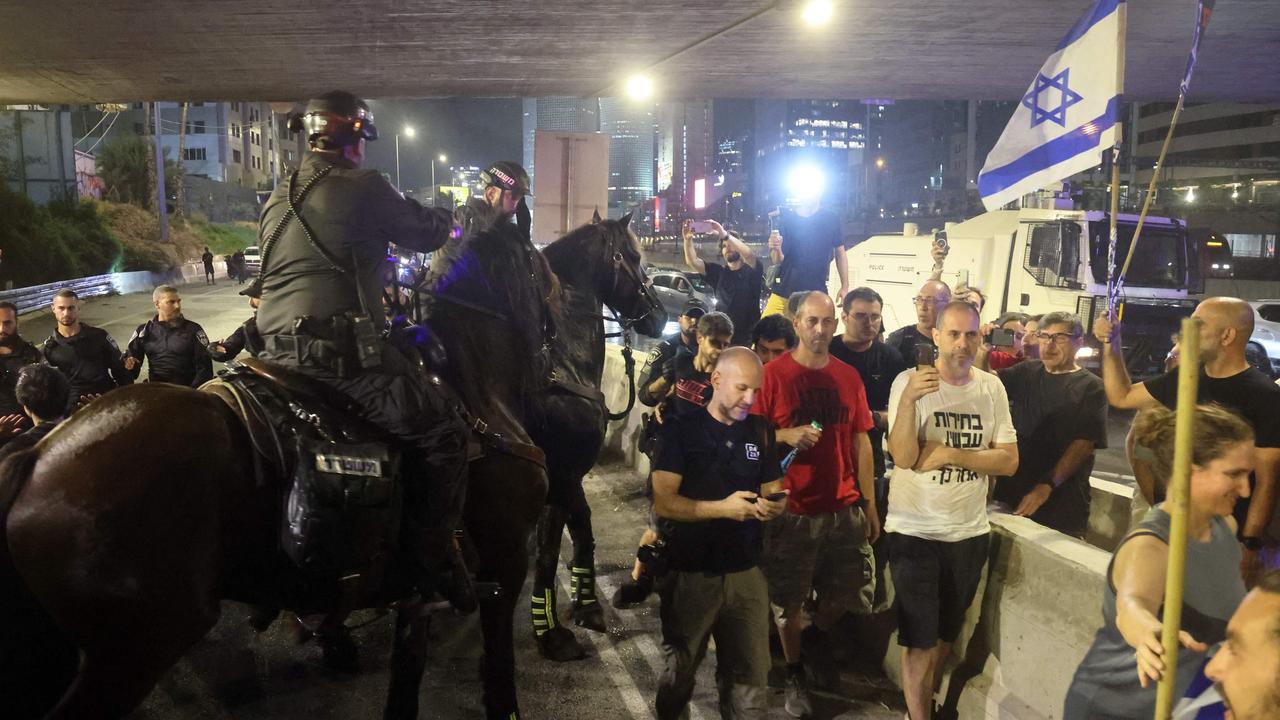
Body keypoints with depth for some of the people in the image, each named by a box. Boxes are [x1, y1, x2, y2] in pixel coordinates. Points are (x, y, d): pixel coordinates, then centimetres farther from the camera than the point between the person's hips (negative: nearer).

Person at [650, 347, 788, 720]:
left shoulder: (760, 432, 7)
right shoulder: (680, 429, -8)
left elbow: (773, 491, 10)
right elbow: (663, 502, -15)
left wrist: (774, 505, -13)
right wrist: (723, 508, -24)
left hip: (746, 573, 3)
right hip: (690, 574, -3)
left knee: (751, 678, 7)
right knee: (679, 676, 16)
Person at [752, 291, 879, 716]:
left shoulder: (849, 377, 6)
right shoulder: (773, 374, -8)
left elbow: (861, 442, 9)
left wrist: (870, 504, 8)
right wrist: (786, 435, -23)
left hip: (844, 509, 4)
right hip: (792, 511, -4)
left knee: (850, 592, 11)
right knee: (788, 602, 7)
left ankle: (816, 637, 41)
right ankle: (794, 674, 30)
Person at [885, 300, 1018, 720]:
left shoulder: (991, 387, -1)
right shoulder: (910, 381, -12)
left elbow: (1008, 461, -5)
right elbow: (903, 457, -20)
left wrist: (949, 454, -18)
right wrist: (908, 401, -34)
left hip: (970, 532, 4)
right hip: (915, 531, -4)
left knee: (947, 633, 21)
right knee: (920, 639, 4)